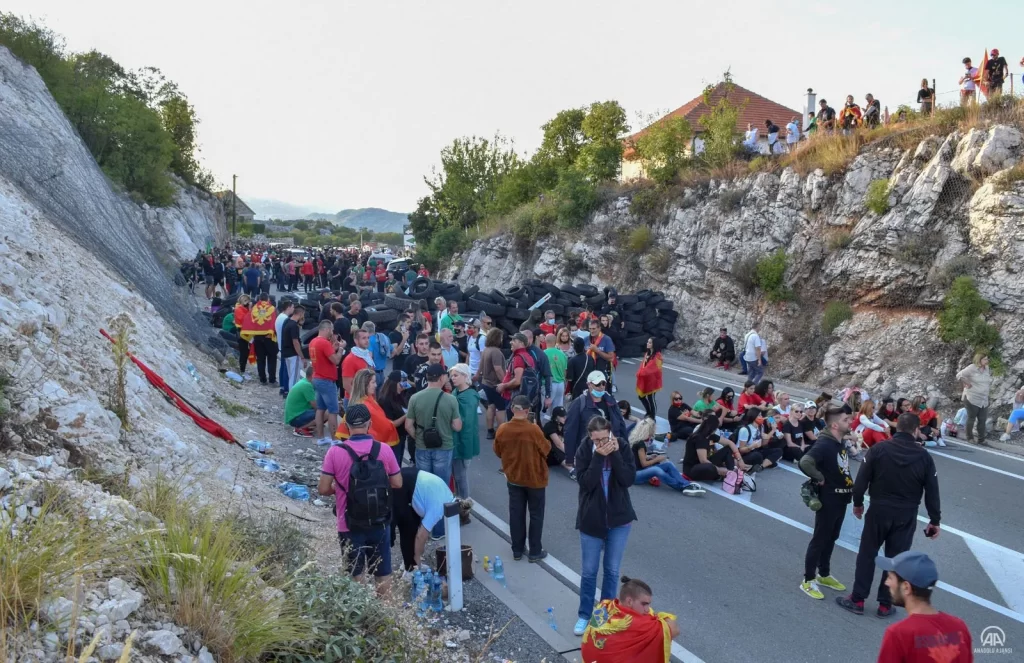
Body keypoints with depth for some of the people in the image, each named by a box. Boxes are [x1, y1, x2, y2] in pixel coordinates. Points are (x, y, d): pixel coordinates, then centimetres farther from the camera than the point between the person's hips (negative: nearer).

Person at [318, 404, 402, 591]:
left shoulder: (335, 452, -14)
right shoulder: (384, 449, -8)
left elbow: (323, 489, -10)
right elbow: (397, 484, 0)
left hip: (349, 525, -1)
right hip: (379, 522, 2)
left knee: (356, 576, 12)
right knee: (382, 574, 17)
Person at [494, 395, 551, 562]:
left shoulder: (502, 429, -12)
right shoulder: (533, 429, -24)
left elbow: (498, 452, 3)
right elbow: (546, 449, -9)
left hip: (513, 478, 3)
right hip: (535, 478, -3)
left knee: (516, 514, 14)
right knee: (536, 515, 11)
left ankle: (517, 550, 23)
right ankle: (535, 552, 18)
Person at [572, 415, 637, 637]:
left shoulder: (622, 447, -10)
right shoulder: (584, 451, -13)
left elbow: (629, 479, -17)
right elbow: (586, 483, -22)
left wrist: (615, 454, -25)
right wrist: (598, 457, -29)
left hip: (619, 518, 1)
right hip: (591, 519, -1)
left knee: (612, 570, 12)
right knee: (588, 571, 8)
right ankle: (584, 615, 25)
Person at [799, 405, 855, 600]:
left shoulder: (840, 443, 6)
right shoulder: (824, 444, -24)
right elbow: (805, 462, -40)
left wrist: (848, 483, 8)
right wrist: (820, 478, -25)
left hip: (841, 499, 9)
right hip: (828, 501, -9)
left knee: (831, 539, 20)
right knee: (819, 540, 2)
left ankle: (824, 575, 35)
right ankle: (808, 581, 13)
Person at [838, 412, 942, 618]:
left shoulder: (878, 449, -9)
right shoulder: (924, 456, -5)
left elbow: (861, 480, -8)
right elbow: (932, 491, -1)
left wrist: (858, 503, 8)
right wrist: (935, 519, 9)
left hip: (879, 511, -1)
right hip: (906, 516, 1)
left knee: (867, 554, 10)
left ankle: (857, 600, 15)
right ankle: (885, 604, 17)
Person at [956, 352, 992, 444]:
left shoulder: (987, 368, 7)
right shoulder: (972, 368, -12)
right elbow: (959, 375, -15)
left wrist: (988, 388, 12)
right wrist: (967, 384, -12)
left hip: (984, 400, 6)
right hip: (972, 399, -6)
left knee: (982, 420, 4)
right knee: (971, 418, 5)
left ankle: (981, 440, 12)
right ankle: (970, 438, 19)